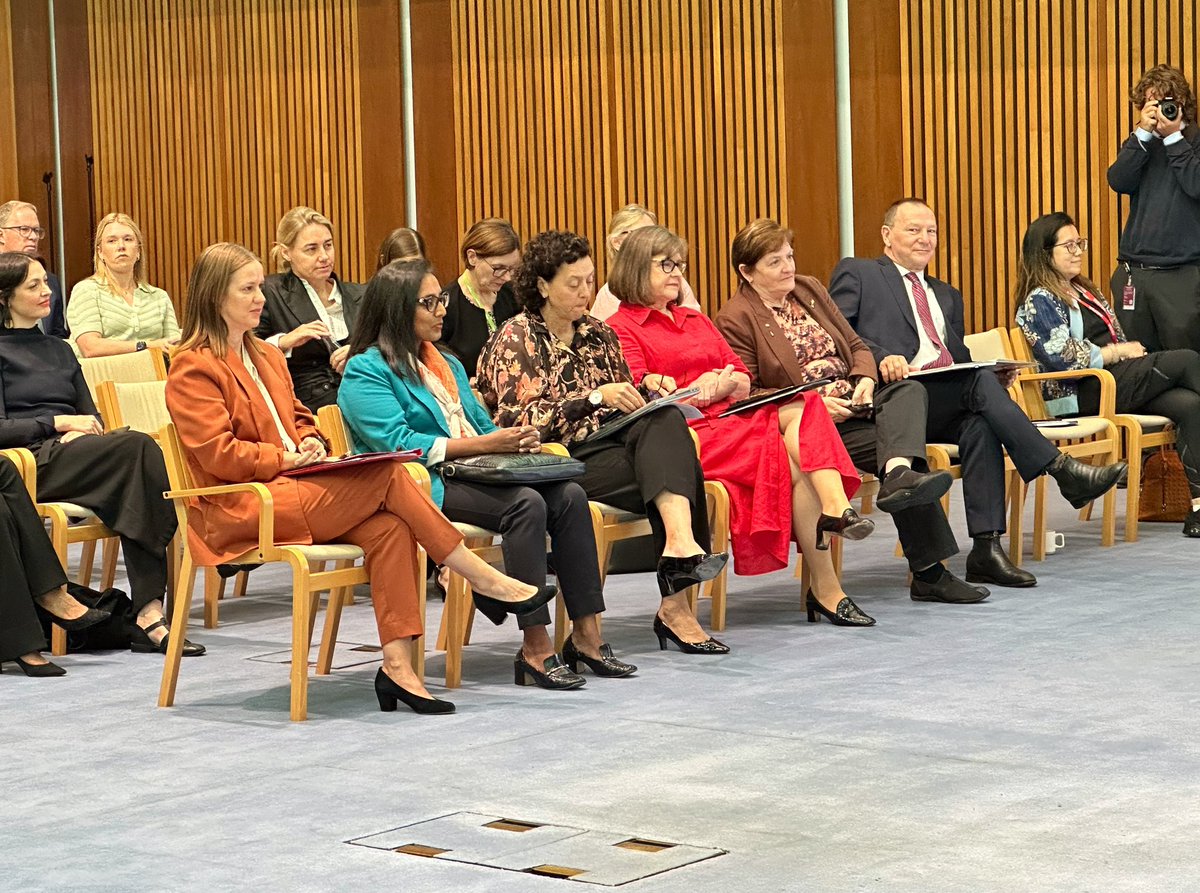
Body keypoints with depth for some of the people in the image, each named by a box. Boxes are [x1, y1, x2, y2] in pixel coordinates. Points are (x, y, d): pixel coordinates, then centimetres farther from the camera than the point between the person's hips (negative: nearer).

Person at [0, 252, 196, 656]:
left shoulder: (59, 350, 29)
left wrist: (80, 435, -1)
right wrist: (58, 423, -10)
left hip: (71, 455, 6)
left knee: (140, 451, -31)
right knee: (138, 446, -30)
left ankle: (149, 612, -40)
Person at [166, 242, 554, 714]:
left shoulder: (267, 357, 24)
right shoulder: (193, 368, -4)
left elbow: (298, 417, 30)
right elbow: (218, 454, -13)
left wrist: (310, 441, 8)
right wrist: (286, 458, -13)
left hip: (289, 489, 8)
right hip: (237, 513, -8)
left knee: (388, 527, -23)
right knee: (389, 476, -22)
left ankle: (397, 665, -30)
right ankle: (486, 581, -16)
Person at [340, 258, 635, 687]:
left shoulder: (448, 365, 26)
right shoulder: (366, 371, -2)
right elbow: (396, 442, -15)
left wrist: (513, 441, -2)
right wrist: (484, 444, -19)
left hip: (473, 475, 8)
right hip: (424, 486, -8)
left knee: (568, 495, -17)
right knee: (526, 502, -31)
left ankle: (586, 634, -18)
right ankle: (536, 648, -29)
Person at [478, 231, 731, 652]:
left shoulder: (599, 335, 19)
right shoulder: (516, 340, 0)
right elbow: (522, 420, -12)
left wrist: (648, 391, 1)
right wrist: (595, 398, -19)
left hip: (614, 443, 6)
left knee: (665, 420, -30)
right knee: (677, 469, -28)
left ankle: (681, 542, -47)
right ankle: (675, 604, -35)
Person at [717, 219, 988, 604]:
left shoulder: (810, 289, 18)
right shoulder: (735, 320, -3)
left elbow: (857, 345, 20)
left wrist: (866, 379, -4)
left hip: (855, 400, 7)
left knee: (909, 391, -24)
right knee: (893, 442, -27)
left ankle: (899, 475, -52)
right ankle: (928, 572, -30)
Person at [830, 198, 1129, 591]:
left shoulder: (947, 296, 34)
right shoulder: (857, 273, 15)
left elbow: (962, 361, 26)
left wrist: (992, 377, 2)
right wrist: (881, 358, -19)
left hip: (947, 405, 5)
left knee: (980, 424, -30)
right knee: (979, 383, -30)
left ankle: (986, 548, -37)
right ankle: (1062, 469, -30)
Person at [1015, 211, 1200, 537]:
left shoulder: (1084, 291, 25)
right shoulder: (1039, 302, -2)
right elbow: (1065, 357, -14)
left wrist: (1131, 351, 1)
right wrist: (1120, 352, -7)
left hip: (1116, 380, 8)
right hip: (1081, 395, -8)